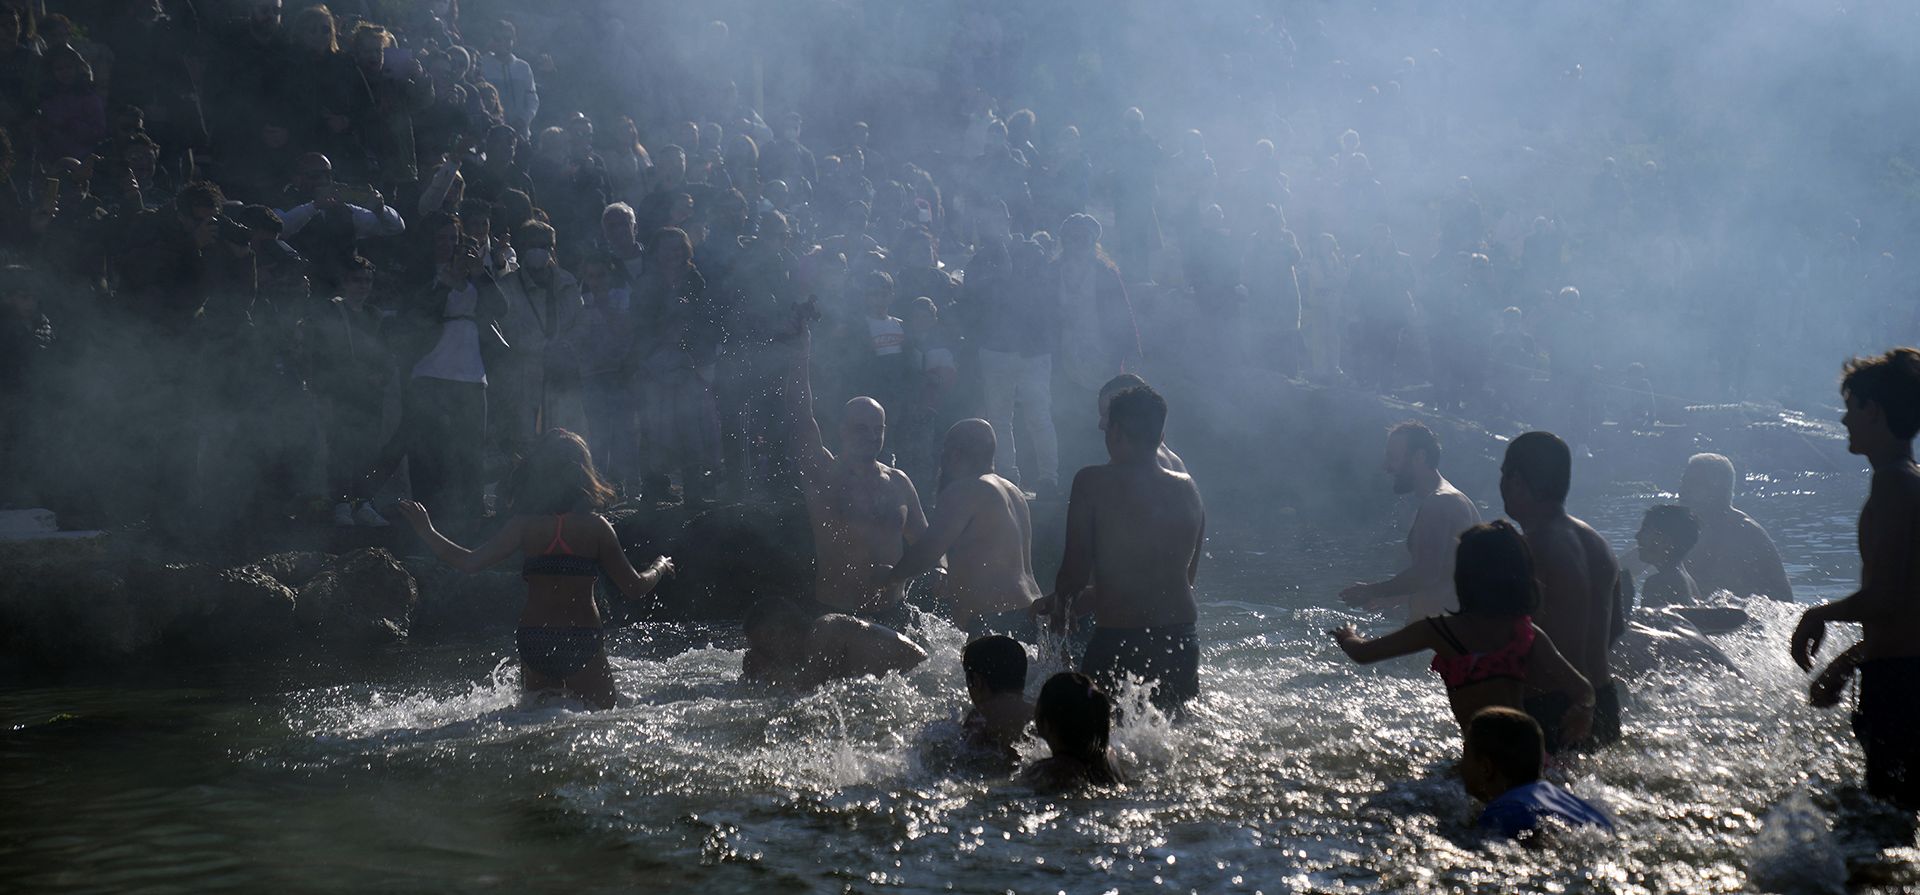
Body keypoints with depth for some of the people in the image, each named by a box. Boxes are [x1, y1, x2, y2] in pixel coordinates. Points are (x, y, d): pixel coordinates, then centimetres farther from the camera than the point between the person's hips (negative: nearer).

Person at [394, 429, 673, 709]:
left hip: (533, 641, 2)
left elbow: (470, 562, -4)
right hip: (582, 641, -2)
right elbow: (635, 588, 1)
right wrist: (660, 567, 22)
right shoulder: (595, 526, -3)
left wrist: (426, 531, 9)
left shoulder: (524, 525, -2)